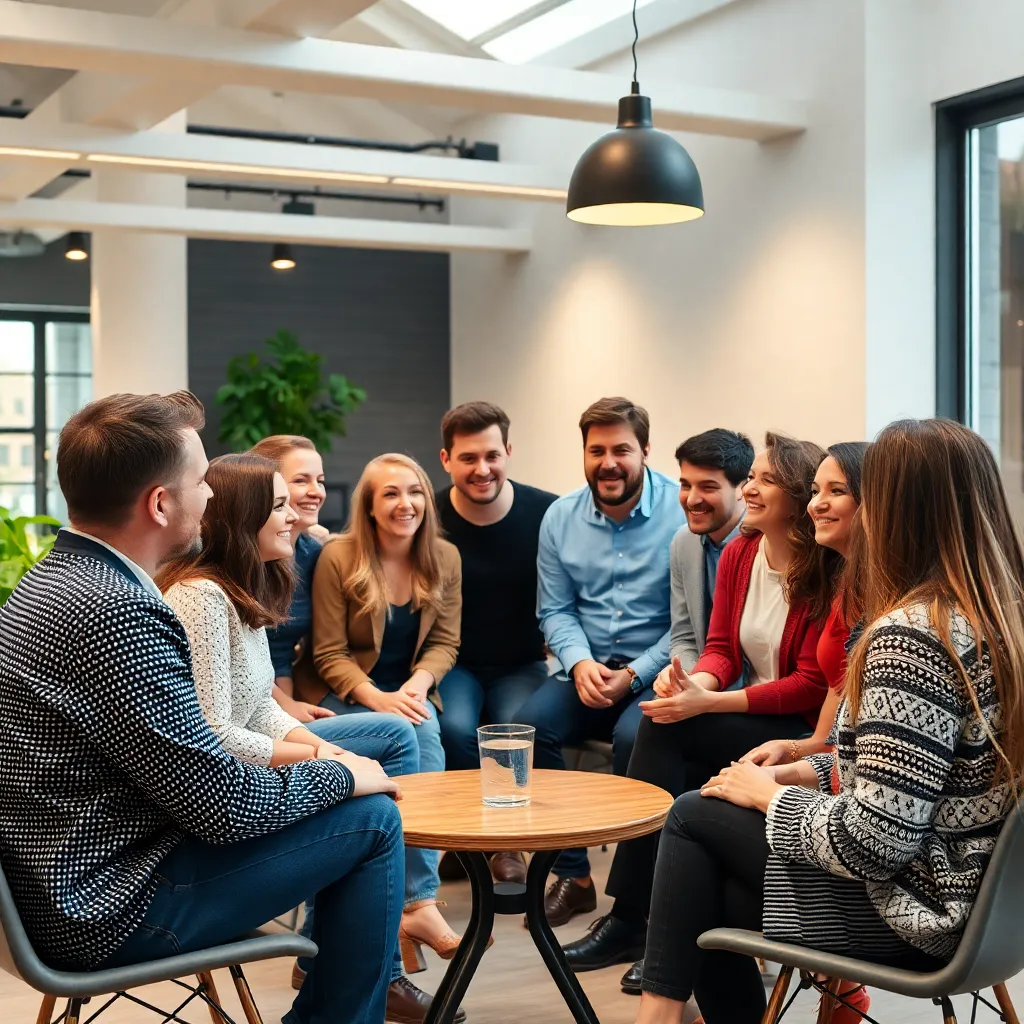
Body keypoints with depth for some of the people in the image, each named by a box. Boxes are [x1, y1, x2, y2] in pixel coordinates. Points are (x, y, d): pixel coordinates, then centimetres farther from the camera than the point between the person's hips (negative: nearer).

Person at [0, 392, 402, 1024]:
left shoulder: (51, 581, 7)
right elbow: (224, 806, -22)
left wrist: (272, 753, 10)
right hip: (108, 911, -10)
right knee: (372, 819, -5)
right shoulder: (116, 614, -26)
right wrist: (341, 775, -6)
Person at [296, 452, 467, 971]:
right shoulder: (338, 557, -10)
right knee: (407, 738, -32)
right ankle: (421, 900, -29)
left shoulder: (444, 559, 2)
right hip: (341, 691, -3)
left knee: (424, 732, -31)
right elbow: (329, 654, -9)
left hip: (410, 691, 3)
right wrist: (375, 698, -24)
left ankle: (415, 905, -29)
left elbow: (445, 641, 4)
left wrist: (417, 684, -17)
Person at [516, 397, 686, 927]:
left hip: (656, 673, -5)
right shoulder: (560, 517, 8)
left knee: (633, 735, -33)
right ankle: (572, 876, -6)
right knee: (530, 723, -21)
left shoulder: (682, 511, -9)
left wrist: (634, 675, -18)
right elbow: (554, 610, 10)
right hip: (588, 669, 5)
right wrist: (579, 663, -10)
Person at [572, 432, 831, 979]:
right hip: (748, 721, 6)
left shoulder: (828, 574, -16)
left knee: (664, 730, -24)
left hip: (802, 731, -6)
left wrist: (708, 702, -23)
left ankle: (630, 919, -15)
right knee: (680, 775, -24)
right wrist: (693, 681, -19)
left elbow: (812, 686, -17)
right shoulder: (738, 554, 5)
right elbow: (721, 650, 6)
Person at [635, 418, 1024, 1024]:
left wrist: (768, 794, -11)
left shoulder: (911, 635, -25)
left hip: (912, 908, -9)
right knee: (707, 904, 16)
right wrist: (815, 773, 6)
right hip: (975, 888, 9)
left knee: (694, 817, 6)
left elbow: (876, 840, -28)